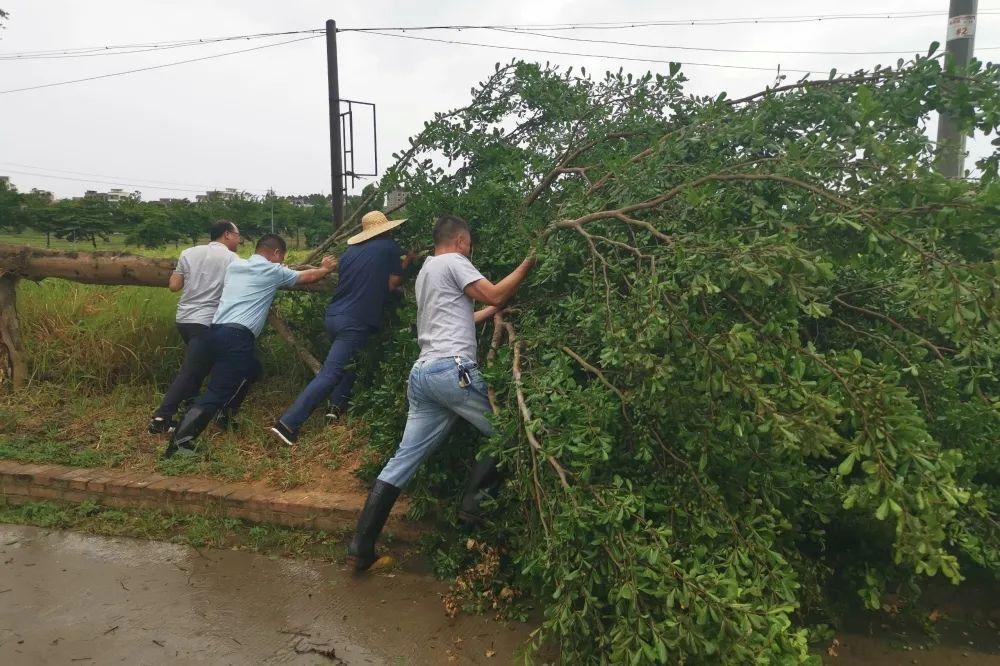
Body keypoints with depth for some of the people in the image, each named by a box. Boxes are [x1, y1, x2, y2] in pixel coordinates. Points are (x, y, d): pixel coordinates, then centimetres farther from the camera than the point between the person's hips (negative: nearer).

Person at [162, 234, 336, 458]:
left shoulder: (235, 265, 20)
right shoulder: (272, 271, 3)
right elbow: (309, 277, 17)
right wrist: (326, 268, 39)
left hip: (216, 330, 8)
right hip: (237, 336, -8)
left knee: (251, 370, 28)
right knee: (218, 392, -11)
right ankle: (180, 441, -19)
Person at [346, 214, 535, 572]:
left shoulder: (426, 271, 30)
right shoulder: (453, 262, 2)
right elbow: (495, 295, -5)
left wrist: (490, 311, 35)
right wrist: (527, 264, 7)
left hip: (423, 372, 9)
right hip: (452, 369, -9)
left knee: (404, 460, 8)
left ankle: (362, 545, 8)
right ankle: (475, 501, 8)